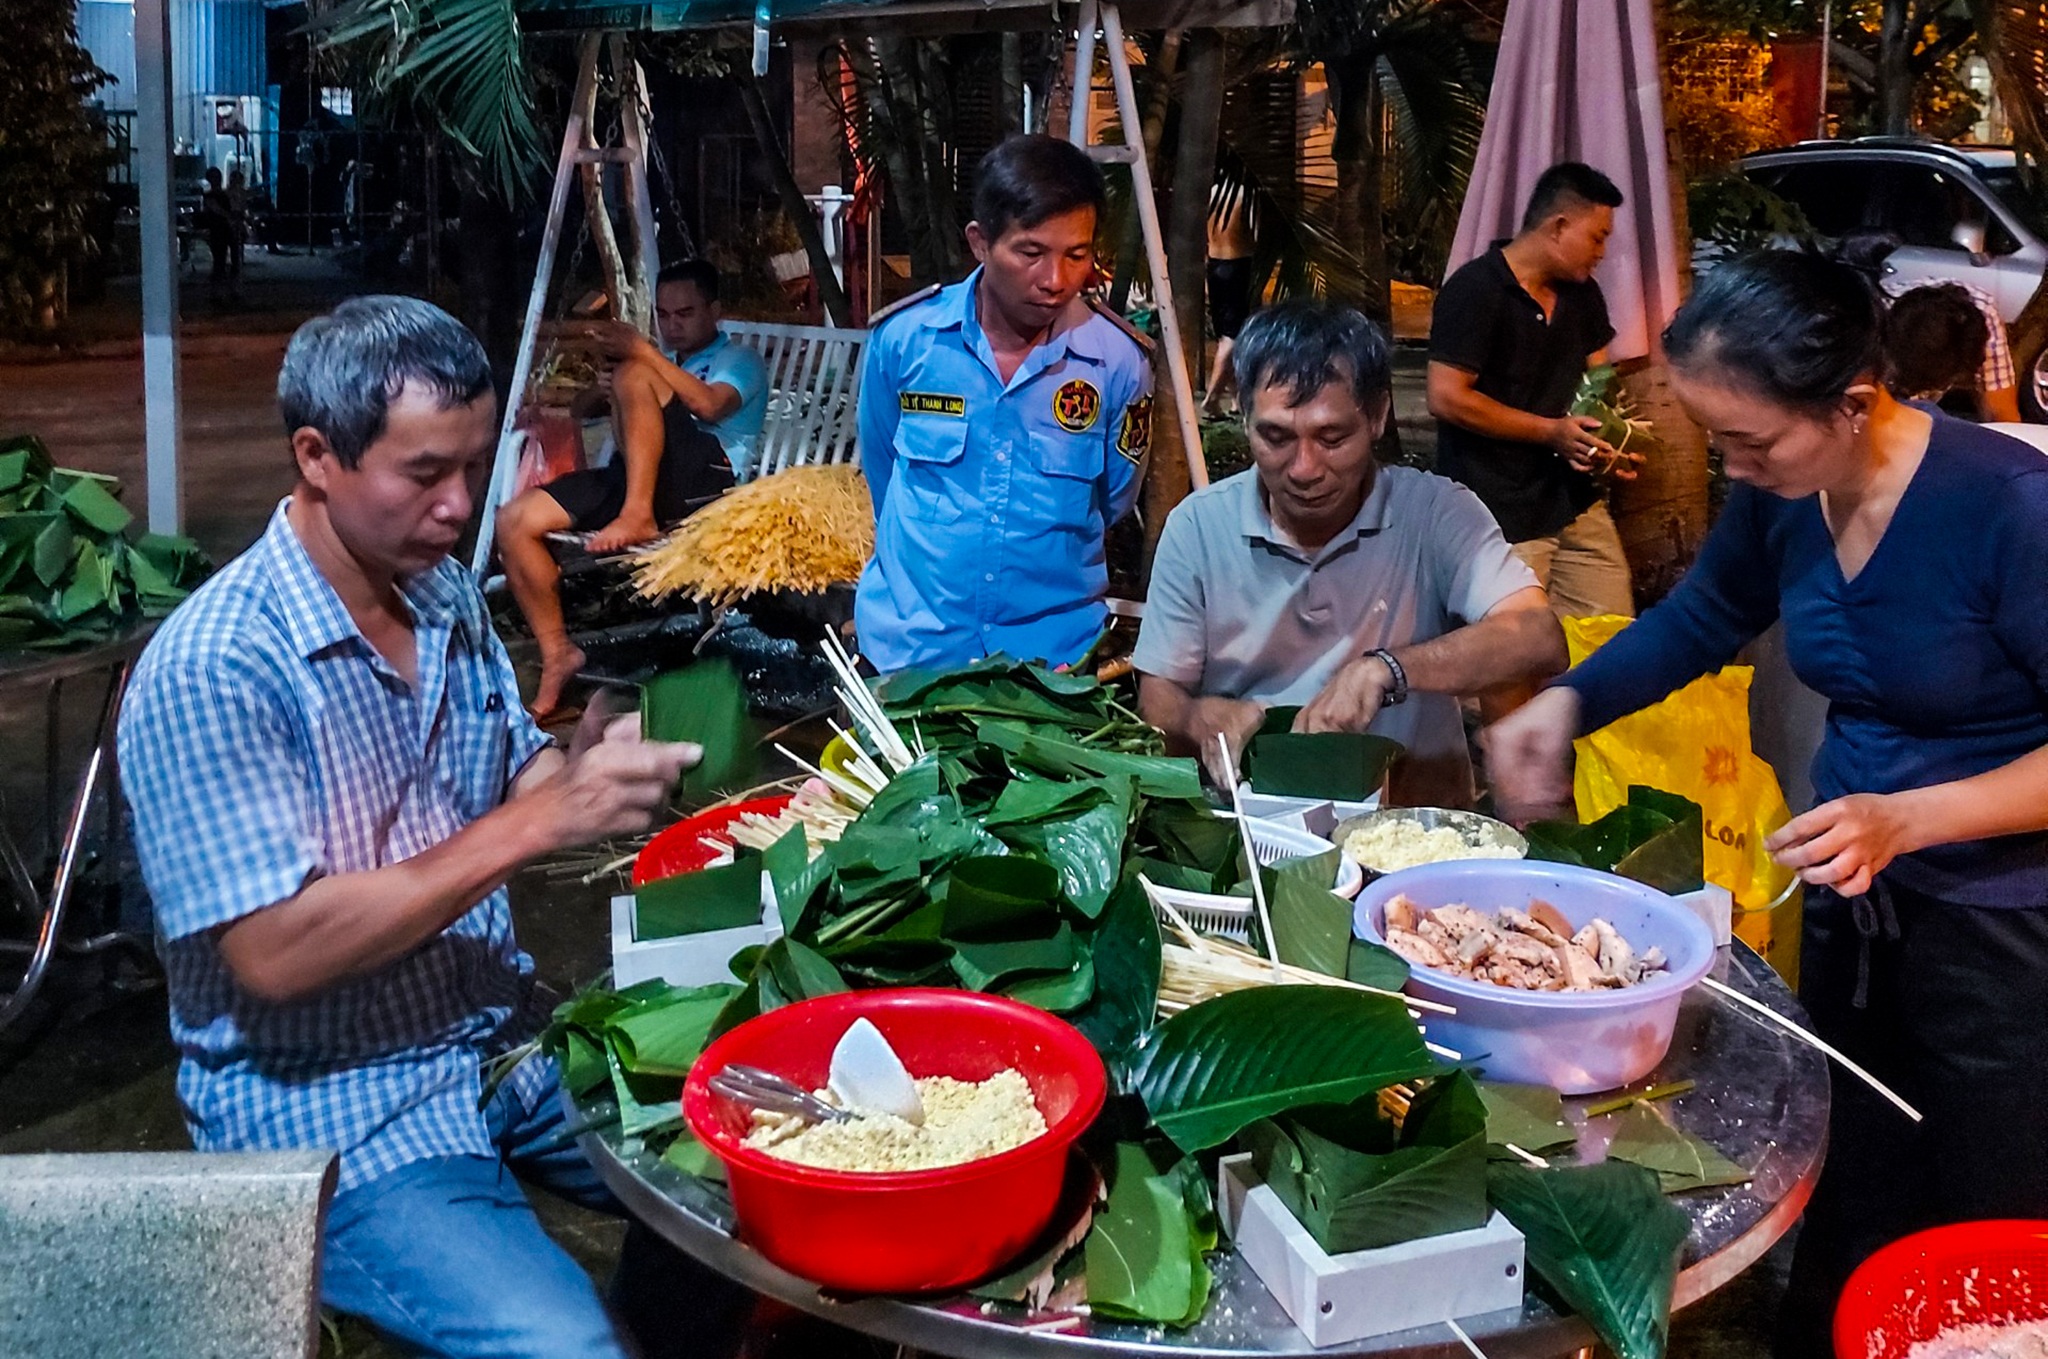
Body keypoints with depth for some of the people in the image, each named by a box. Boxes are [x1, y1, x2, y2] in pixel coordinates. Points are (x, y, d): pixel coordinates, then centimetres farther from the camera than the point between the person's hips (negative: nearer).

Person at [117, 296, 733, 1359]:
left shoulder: (447, 597, 3)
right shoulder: (211, 670, -20)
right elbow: (275, 954, -24)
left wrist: (582, 771, -11)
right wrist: (534, 824, -27)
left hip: (503, 1043, 7)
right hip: (331, 1109, -7)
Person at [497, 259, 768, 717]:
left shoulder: (740, 359, 14)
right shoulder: (665, 365, 34)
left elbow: (710, 405, -11)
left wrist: (641, 350, -14)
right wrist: (617, 402, 4)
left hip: (709, 476, -7)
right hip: (639, 479, 7)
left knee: (634, 374, -28)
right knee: (515, 521, -11)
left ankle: (638, 516, -31)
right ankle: (557, 651, -8)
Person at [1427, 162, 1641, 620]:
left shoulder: (1583, 293, 12)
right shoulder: (1474, 290, -12)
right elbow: (1447, 398, -17)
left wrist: (1609, 445, -3)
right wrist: (1553, 432, -17)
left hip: (1577, 504, 8)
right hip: (1504, 519, -7)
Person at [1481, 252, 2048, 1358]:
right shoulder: (1779, 497, -6)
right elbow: (1700, 619, 14)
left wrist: (1904, 820, -29)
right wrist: (1566, 703, 0)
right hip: (1852, 891, 5)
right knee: (1848, 1218, 19)